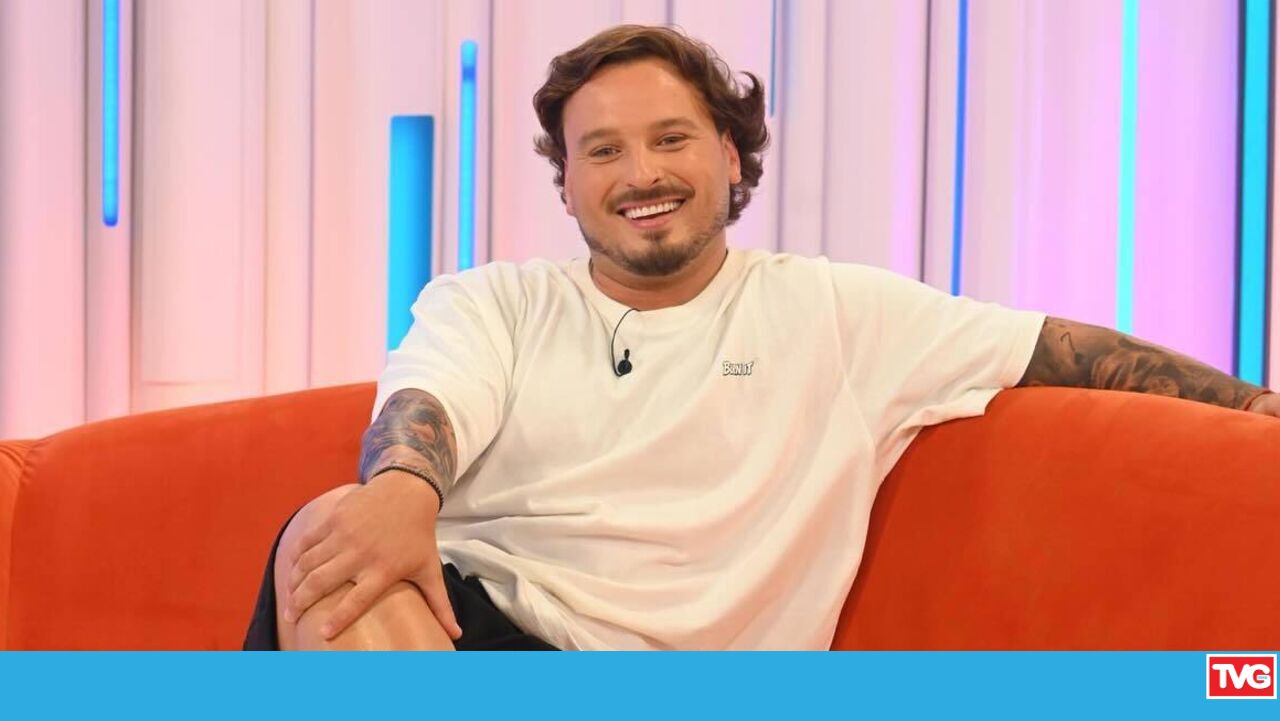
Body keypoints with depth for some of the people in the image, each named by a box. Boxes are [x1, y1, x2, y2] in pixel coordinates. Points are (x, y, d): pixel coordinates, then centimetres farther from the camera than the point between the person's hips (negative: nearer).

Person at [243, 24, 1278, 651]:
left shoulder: (835, 313, 14)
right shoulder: (488, 303, 17)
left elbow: (1061, 347, 14)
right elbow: (428, 403, -4)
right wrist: (404, 486, -29)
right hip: (443, 607, 3)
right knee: (331, 537, -35)